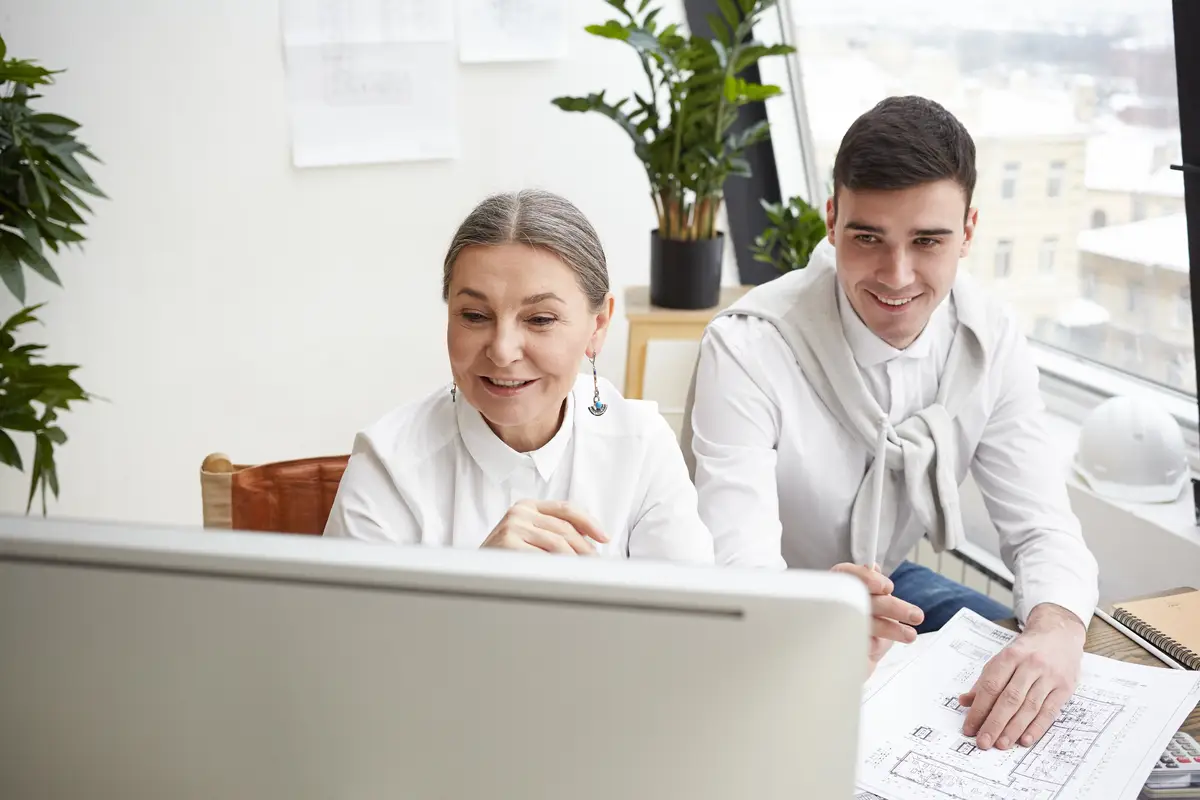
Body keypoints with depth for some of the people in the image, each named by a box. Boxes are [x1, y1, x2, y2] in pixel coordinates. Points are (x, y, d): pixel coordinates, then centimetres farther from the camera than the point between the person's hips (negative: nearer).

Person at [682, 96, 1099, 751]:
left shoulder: (991, 341, -11)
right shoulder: (748, 347, -27)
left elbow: (1041, 526, -12)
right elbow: (737, 562, -34)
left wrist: (1056, 630, -37)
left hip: (889, 584, 5)